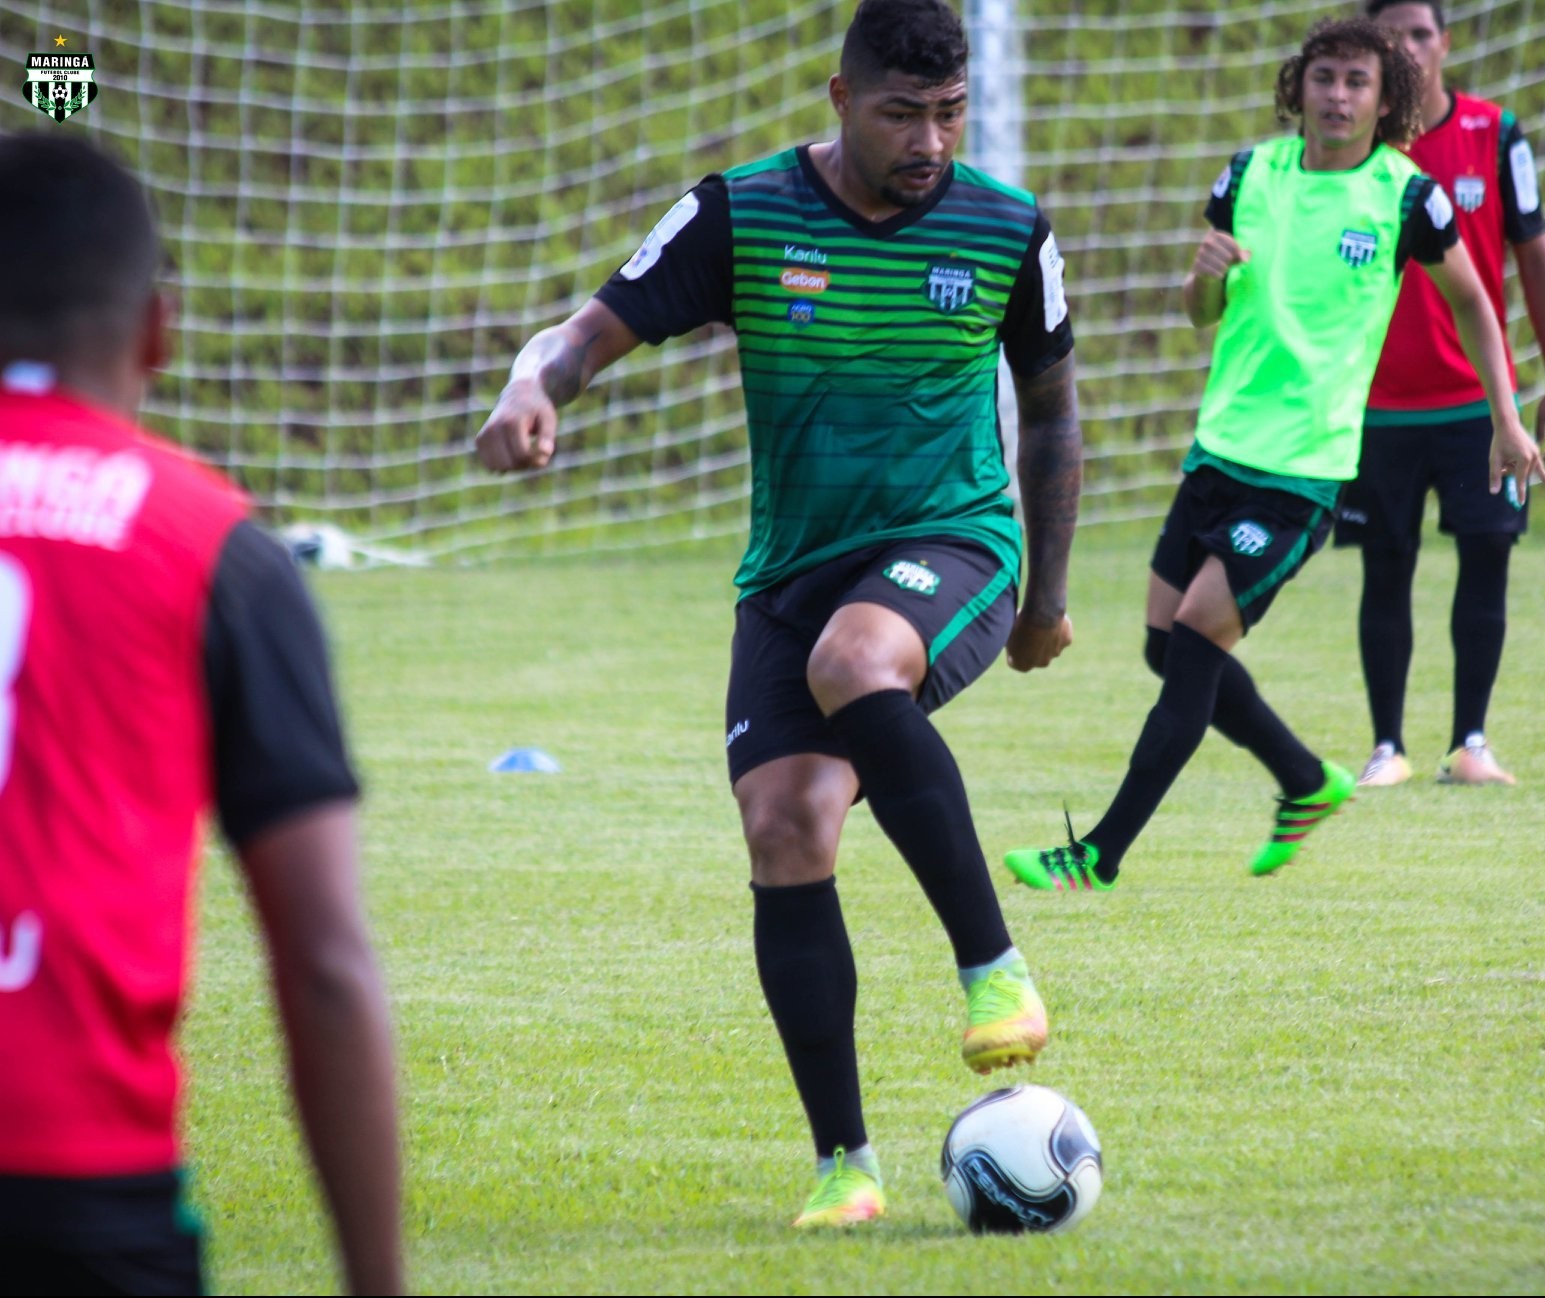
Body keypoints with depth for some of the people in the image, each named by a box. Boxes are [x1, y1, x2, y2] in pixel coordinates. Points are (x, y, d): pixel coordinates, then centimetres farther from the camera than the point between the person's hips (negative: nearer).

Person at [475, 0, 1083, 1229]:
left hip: (952, 546, -2)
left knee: (854, 664, -37)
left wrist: (1049, 598, 19)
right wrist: (532, 391, -29)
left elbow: (1050, 404, 15)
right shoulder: (739, 216, -3)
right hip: (793, 569, 2)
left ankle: (994, 965, -26)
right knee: (785, 838, -14)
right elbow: (593, 330, -5)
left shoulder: (1009, 232, -1)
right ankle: (845, 1164, -3)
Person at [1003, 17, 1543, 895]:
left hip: (1305, 469, -6)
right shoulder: (1252, 175, 3)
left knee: (1194, 642, -12)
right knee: (1170, 647, 8)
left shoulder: (1404, 195, -7)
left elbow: (1471, 301, 9)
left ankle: (1101, 856, -8)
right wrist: (1207, 277, -9)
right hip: (1221, 448, 6)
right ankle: (1309, 782, 30)